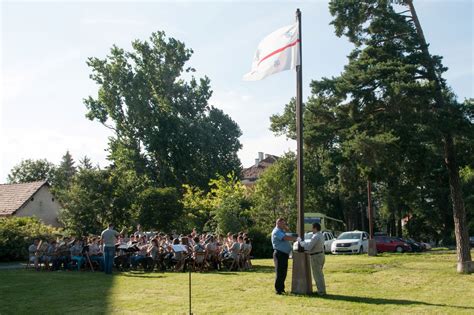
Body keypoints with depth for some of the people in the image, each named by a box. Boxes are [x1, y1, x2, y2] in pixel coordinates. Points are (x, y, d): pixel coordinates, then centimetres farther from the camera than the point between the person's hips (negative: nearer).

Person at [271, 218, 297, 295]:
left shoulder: (281, 230, 19)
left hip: (285, 254, 10)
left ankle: (281, 288, 20)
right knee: (279, 272, -7)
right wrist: (295, 238, -23)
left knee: (284, 272, 13)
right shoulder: (276, 231, -13)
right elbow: (285, 237, -24)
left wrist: (285, 226, 13)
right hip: (279, 254, -10)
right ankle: (278, 290, -3)